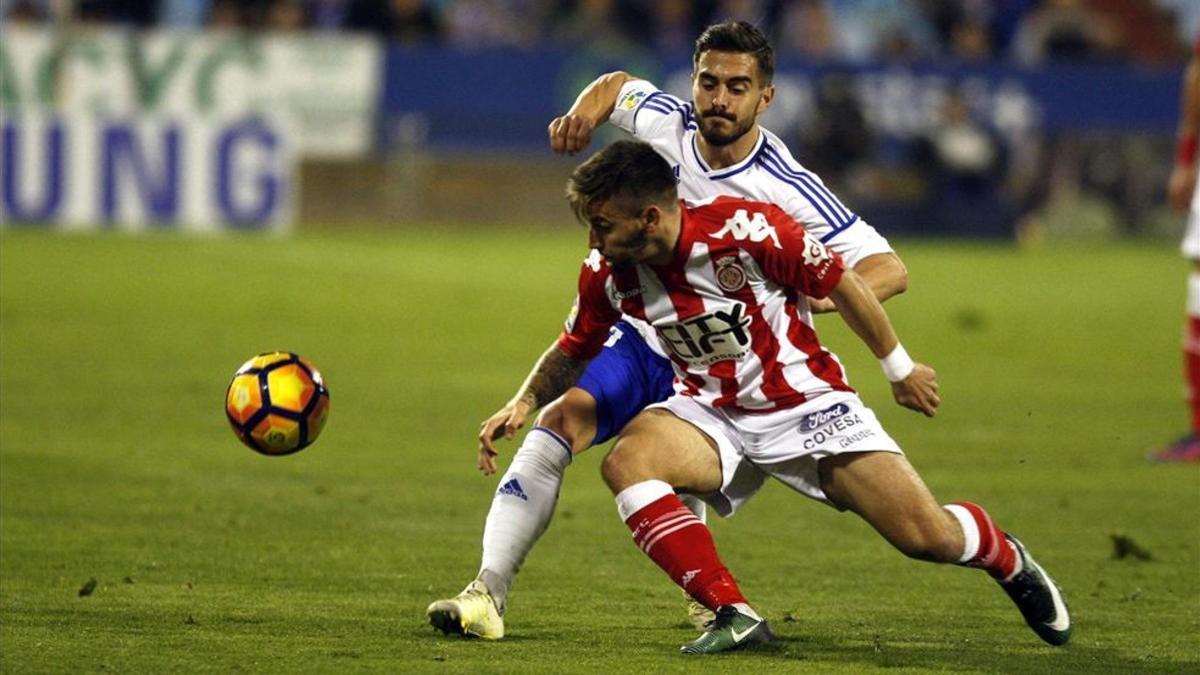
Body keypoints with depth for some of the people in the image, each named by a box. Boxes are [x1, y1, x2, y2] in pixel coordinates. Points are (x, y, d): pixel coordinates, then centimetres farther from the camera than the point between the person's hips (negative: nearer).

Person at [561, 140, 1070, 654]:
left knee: (929, 537, -12)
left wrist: (900, 369, 1)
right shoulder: (606, 273, -11)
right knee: (624, 463, -28)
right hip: (711, 413, 4)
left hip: (805, 404, -4)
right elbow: (571, 354, 9)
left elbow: (842, 286, -10)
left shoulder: (745, 230, -25)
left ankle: (1008, 560, 26)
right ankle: (734, 616, -23)